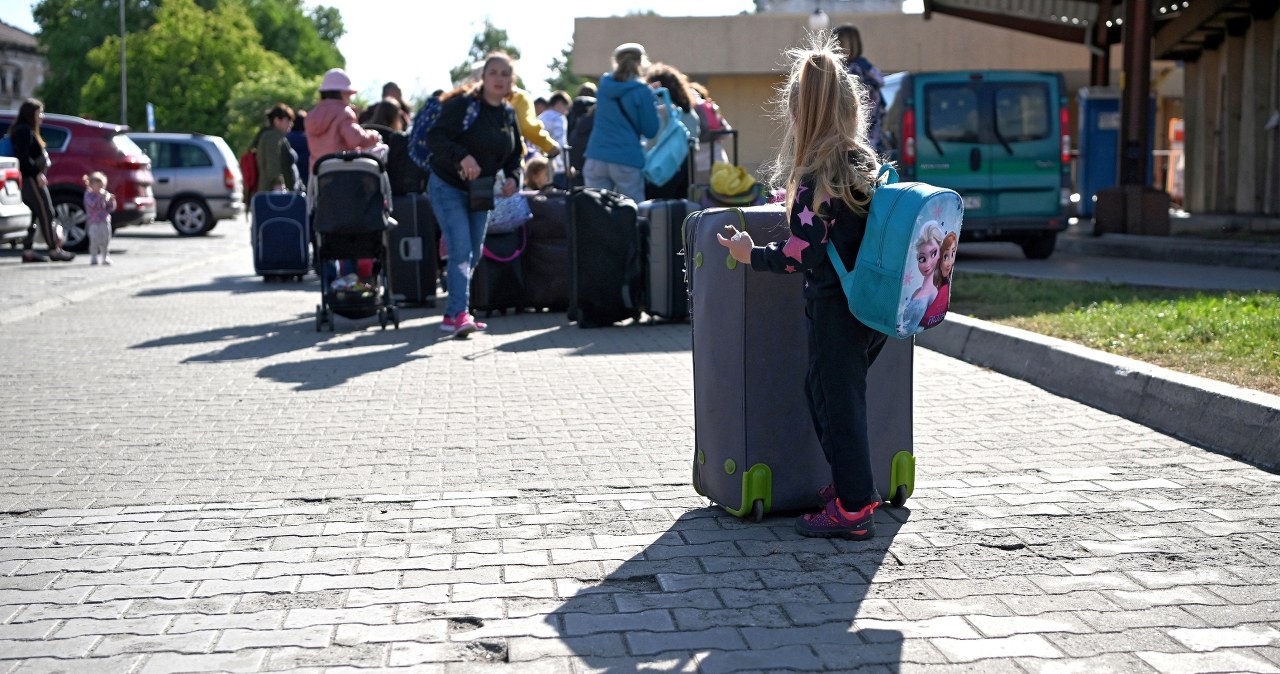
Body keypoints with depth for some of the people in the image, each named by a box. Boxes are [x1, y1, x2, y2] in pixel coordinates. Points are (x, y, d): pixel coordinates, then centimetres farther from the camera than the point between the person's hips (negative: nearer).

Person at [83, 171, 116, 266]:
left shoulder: (106, 195, 12)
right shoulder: (89, 195, 0)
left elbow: (111, 208, 12)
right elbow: (92, 204, -19)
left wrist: (111, 201, -6)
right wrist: (100, 197, -26)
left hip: (105, 221, 4)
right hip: (93, 222, -4)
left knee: (105, 240, 4)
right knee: (94, 240, -8)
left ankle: (106, 257, 11)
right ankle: (93, 258, -2)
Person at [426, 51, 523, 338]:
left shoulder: (509, 114, 6)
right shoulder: (463, 104, -15)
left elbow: (515, 154, 15)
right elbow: (434, 137, -24)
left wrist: (513, 177, -5)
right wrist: (462, 156, -38)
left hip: (481, 192, 7)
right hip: (448, 187, -7)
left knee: (473, 255, 11)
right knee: (461, 252, -19)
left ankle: (452, 315, 21)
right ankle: (459, 313, -23)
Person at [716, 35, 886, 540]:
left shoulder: (814, 180, -17)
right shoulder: (870, 165, 6)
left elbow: (800, 255, -21)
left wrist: (751, 254, -6)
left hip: (835, 308, -8)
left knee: (838, 399, 3)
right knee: (821, 389, 21)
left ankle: (853, 509, 10)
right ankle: (854, 484, 29)